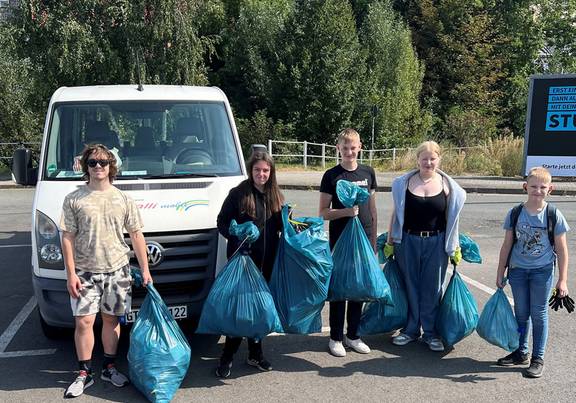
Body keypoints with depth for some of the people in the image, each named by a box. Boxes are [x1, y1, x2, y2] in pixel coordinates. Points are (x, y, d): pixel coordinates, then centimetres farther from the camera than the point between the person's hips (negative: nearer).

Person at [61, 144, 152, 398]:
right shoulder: (74, 199, -1)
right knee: (84, 321, -3)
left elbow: (136, 235, 6)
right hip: (85, 272, -1)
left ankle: (109, 368, 25)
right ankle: (85, 373, 12)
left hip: (117, 270, 2)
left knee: (111, 319, 10)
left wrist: (145, 269, 2)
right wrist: (71, 274, -8)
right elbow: (67, 238, -2)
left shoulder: (123, 200, 3)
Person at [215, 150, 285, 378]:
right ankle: (227, 357, 10)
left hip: (267, 261, 5)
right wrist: (236, 237, -19)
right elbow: (222, 222, -3)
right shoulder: (238, 194, -5)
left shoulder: (276, 196, 9)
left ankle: (255, 353, 26)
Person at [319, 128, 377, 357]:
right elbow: (323, 213, -5)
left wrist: (374, 240, 11)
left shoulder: (368, 173, 6)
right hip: (340, 240, -3)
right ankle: (336, 337, 16)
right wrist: (346, 211, -22)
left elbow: (372, 208, 12)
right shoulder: (332, 176, -4)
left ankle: (353, 336, 24)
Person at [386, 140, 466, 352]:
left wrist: (455, 248, 6)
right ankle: (411, 329, 24)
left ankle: (430, 331, 22)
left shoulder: (447, 185, 0)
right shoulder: (403, 183, 0)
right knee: (409, 285, 9)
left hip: (436, 243, 0)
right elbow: (395, 214, 6)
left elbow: (451, 219, 5)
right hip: (407, 241, 0)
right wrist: (389, 242, 6)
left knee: (432, 287, 7)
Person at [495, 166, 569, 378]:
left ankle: (538, 358, 18)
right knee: (521, 313, 13)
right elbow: (507, 245, 4)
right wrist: (500, 273, 5)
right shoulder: (515, 214, -3)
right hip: (518, 269, 2)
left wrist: (562, 280, -5)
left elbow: (561, 249, -3)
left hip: (542, 271, -2)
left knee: (539, 314, 6)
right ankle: (521, 352, 28)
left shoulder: (554, 216, -8)